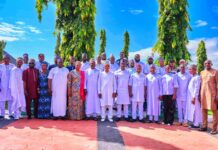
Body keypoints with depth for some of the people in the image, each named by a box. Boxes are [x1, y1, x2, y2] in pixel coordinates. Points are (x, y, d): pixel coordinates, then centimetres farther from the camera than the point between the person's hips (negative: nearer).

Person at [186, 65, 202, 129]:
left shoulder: (197, 77, -12)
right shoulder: (192, 77, 15)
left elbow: (197, 88, -16)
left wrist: (194, 97, -19)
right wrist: (191, 97, 12)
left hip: (194, 97, -9)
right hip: (190, 97, 9)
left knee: (195, 110, -3)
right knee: (192, 110, 12)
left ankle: (196, 124, 4)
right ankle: (194, 123, 19)